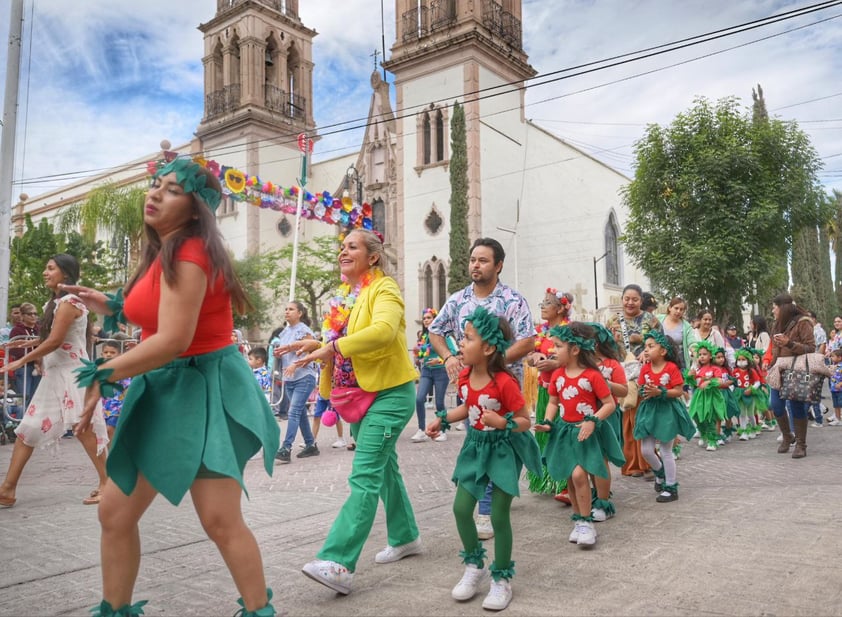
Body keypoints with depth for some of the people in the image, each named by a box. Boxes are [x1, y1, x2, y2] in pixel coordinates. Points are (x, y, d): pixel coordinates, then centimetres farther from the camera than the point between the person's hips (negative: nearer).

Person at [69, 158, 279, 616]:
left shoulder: (187, 254, -17)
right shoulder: (163, 252, 13)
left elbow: (173, 341, -25)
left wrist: (100, 376, -15)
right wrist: (114, 308, 12)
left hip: (203, 390, -10)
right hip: (163, 391, 10)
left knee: (221, 522, -5)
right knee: (114, 511, 12)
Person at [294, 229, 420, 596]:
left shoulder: (384, 289, -13)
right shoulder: (345, 294, 11)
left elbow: (384, 329, -33)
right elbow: (341, 340, 13)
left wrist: (333, 347, -39)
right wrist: (321, 346, -9)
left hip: (389, 392, -9)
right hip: (360, 392, 9)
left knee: (365, 476, -13)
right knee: (384, 467, 17)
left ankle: (339, 563, -14)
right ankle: (405, 537, 32)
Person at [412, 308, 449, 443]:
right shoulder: (422, 335, 7)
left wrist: (439, 360, -25)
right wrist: (417, 354, -6)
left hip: (440, 371, -4)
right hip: (426, 371, 4)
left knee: (439, 402, 2)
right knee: (419, 399, -11)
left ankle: (442, 431, 19)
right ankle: (421, 431, -2)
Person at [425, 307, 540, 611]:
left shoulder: (504, 382, -26)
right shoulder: (465, 376, -4)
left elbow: (525, 422, -18)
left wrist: (502, 422, -35)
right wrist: (442, 420, 5)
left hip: (503, 450, -7)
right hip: (476, 447, 7)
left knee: (499, 516, 1)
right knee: (461, 508, 5)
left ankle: (501, 579, 21)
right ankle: (475, 567, 28)